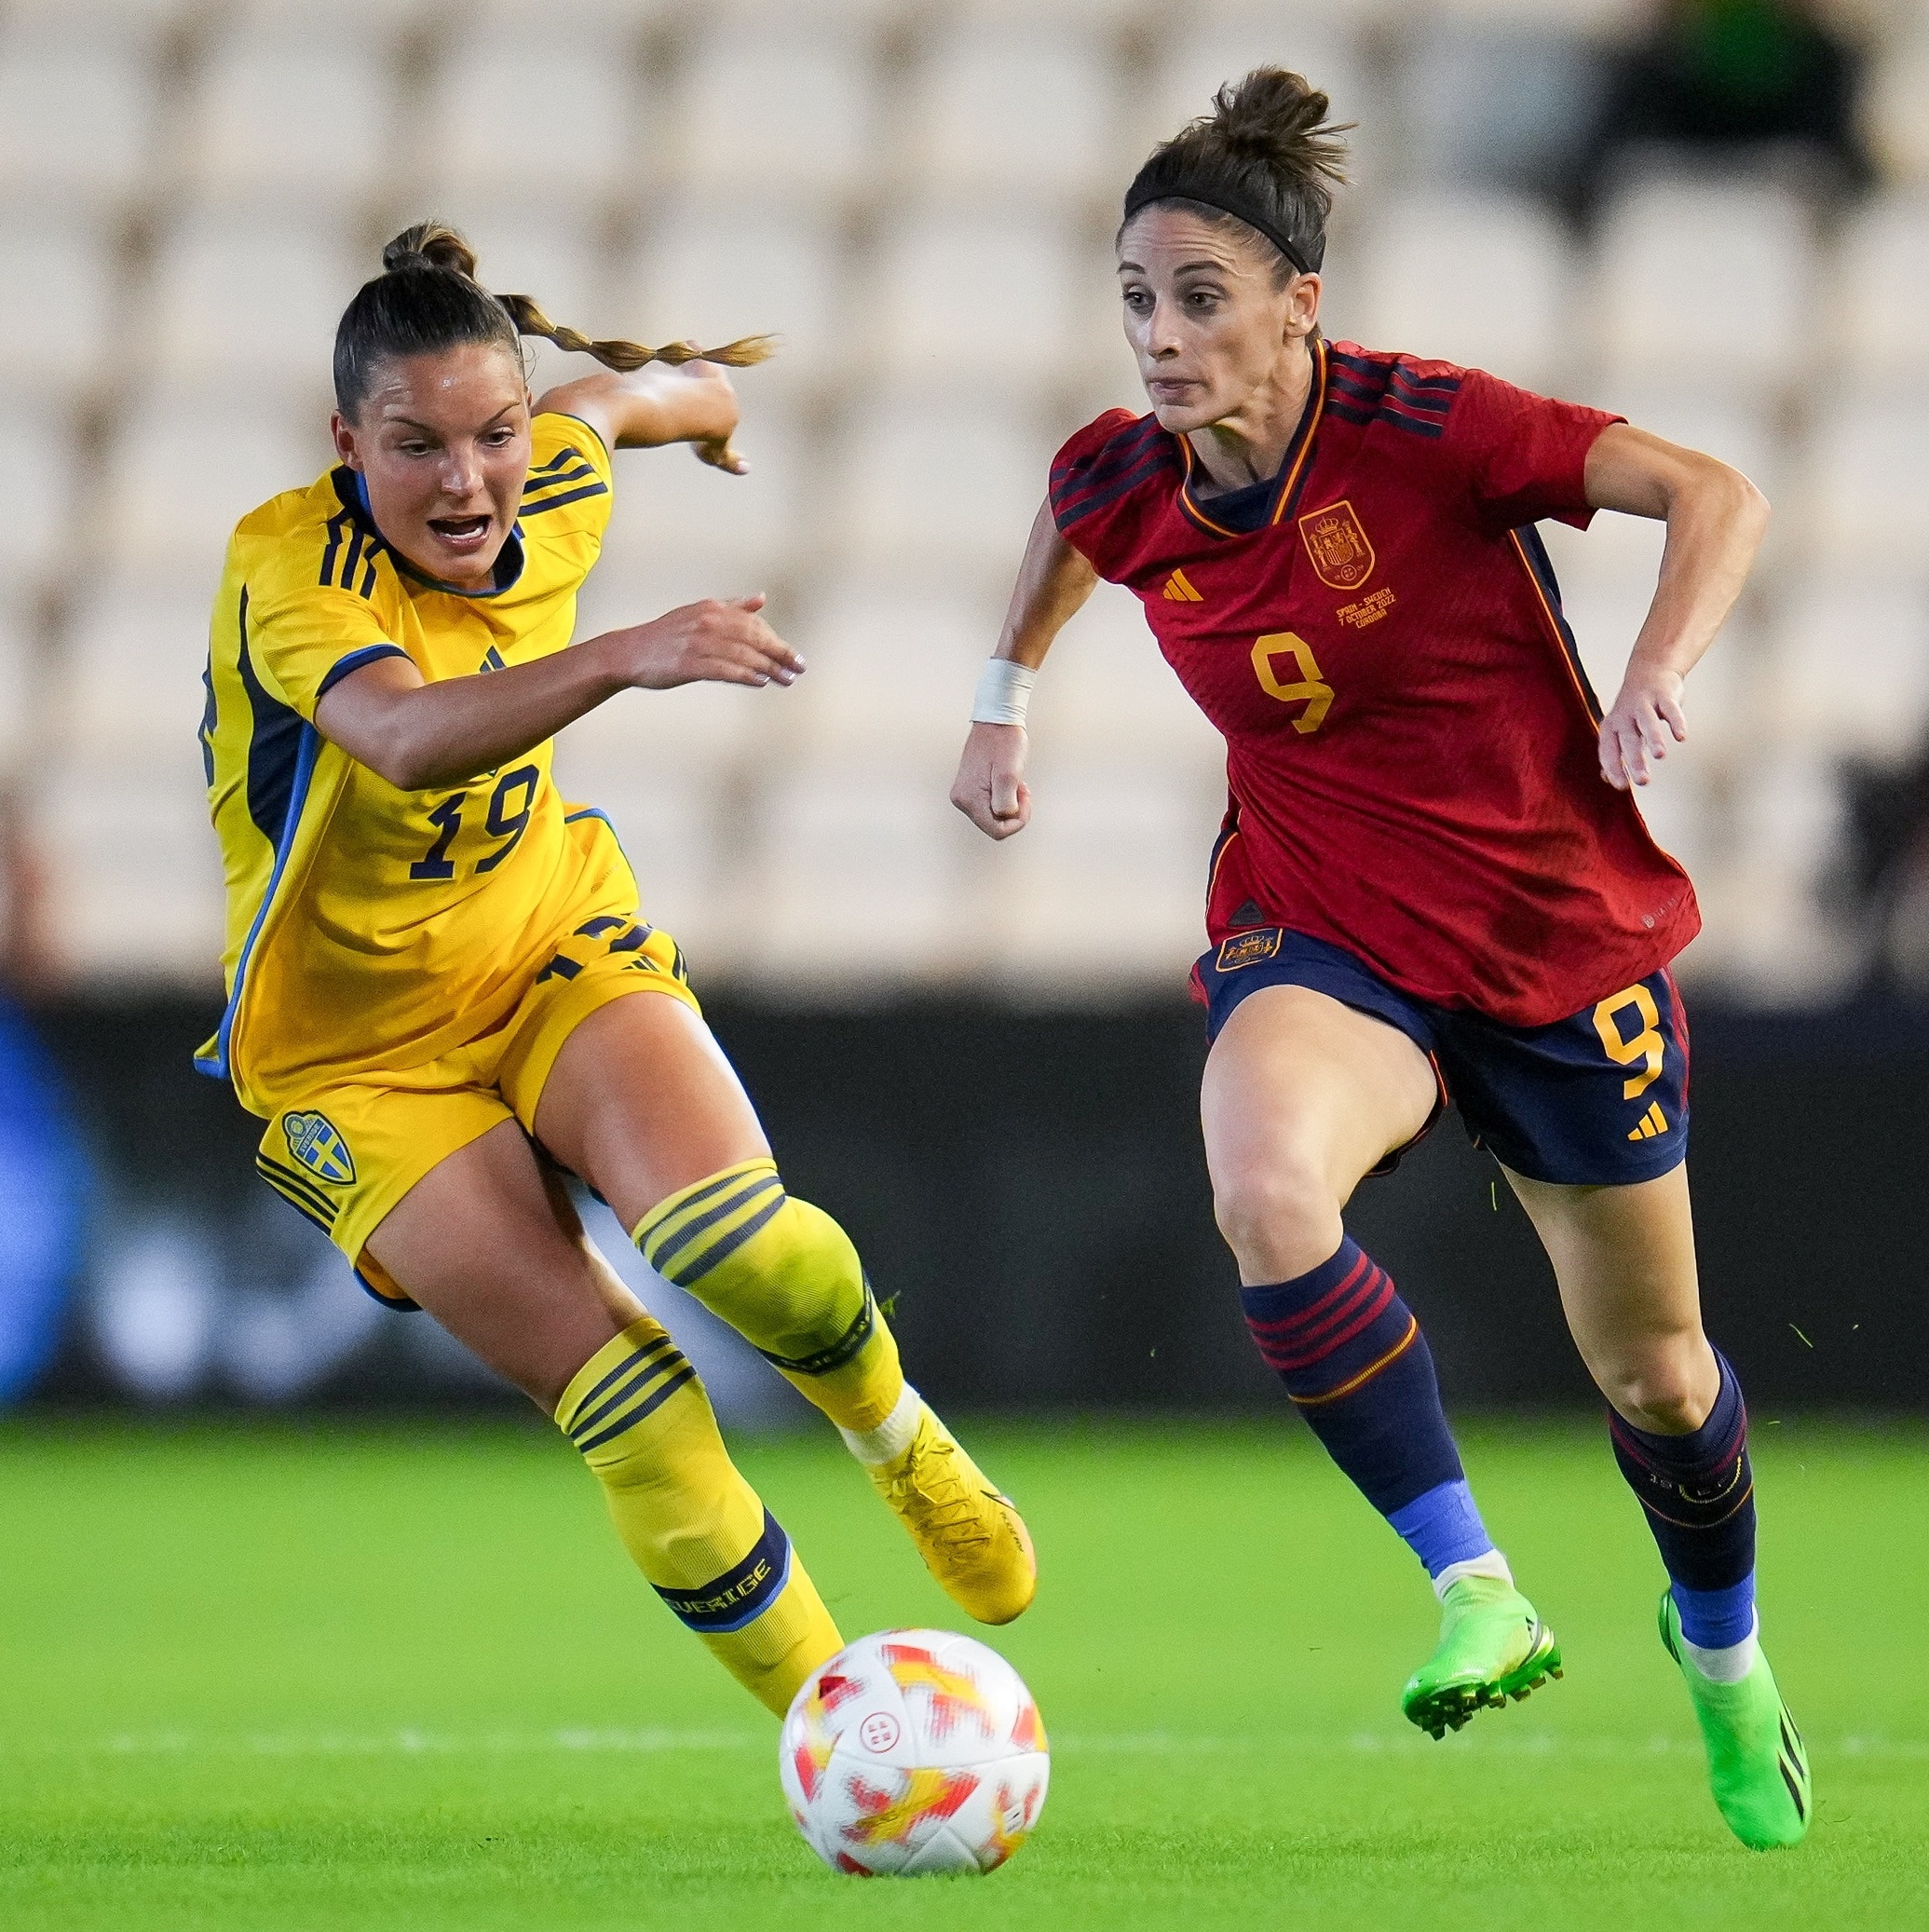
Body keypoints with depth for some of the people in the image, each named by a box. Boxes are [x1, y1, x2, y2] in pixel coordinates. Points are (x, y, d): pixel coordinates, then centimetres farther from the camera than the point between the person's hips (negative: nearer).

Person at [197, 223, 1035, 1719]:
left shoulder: (556, 488, -9)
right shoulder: (286, 567, -27)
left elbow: (617, 391, 18)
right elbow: (408, 737, -48)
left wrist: (701, 391, 41)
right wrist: (622, 658, -63)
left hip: (556, 947, 3)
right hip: (358, 1050, -3)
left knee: (724, 1231, -27)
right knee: (622, 1401, -17)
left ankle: (903, 1441, 4)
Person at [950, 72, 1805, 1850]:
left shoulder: (1420, 428, -21)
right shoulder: (1127, 483, -7)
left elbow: (1714, 494, -21)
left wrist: (1657, 678, -35)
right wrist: (1005, 700, 21)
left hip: (1566, 940, -2)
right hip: (1326, 941, 2)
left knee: (1651, 1374, 12)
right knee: (1266, 1194, -34)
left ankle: (1723, 1648, 44)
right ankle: (1476, 1593, -24)